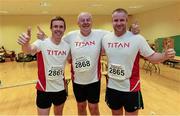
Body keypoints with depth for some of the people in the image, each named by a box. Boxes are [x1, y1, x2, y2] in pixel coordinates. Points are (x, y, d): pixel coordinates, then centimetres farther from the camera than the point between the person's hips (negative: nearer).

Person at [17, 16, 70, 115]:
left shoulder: (67, 46, -4)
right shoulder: (42, 43, -17)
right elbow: (30, 50, -38)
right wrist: (25, 44, -60)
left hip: (61, 88, 4)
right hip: (44, 89, -4)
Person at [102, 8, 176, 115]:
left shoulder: (137, 38, -13)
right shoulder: (105, 38, -2)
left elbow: (152, 57, -9)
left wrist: (165, 56, -26)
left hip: (131, 89, -3)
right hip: (112, 87, 4)